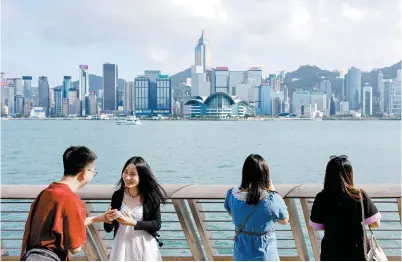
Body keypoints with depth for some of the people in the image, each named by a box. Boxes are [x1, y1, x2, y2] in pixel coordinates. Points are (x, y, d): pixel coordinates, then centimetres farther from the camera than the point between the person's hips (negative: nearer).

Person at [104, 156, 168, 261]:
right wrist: (108, 219, -23)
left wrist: (133, 222, -20)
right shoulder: (117, 195, -4)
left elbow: (157, 224, -9)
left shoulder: (151, 195, -10)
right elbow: (108, 228, 0)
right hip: (123, 245, 2)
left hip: (145, 245, -1)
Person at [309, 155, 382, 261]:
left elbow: (317, 226, 0)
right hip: (355, 253, -1)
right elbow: (375, 224, -10)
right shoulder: (360, 196, -15)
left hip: (330, 253, 1)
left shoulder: (321, 198, -11)